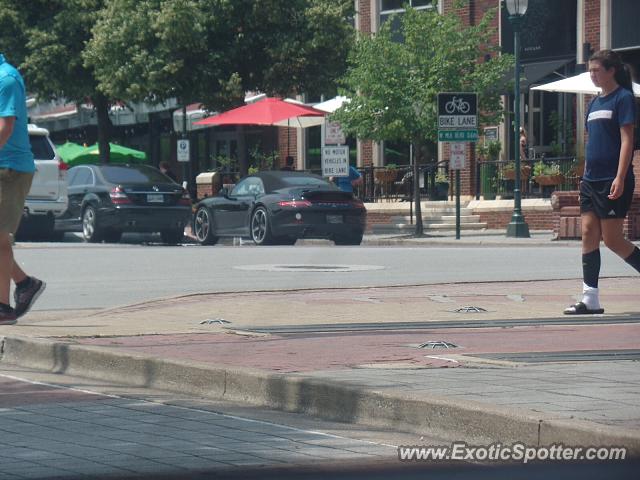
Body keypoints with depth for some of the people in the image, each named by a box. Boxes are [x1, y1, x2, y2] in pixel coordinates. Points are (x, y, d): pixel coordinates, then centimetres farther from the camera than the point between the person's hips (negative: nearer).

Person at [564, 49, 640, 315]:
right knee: (589, 235, 1)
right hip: (591, 180, 8)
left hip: (613, 182, -8)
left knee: (612, 239, -7)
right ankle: (590, 300, 1)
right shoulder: (595, 103, 16)